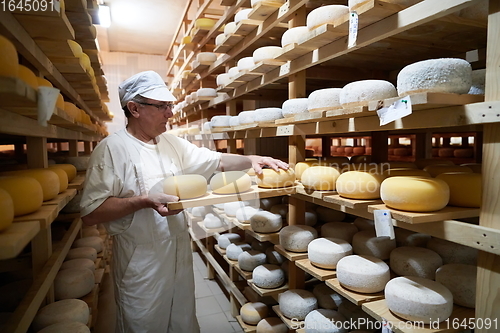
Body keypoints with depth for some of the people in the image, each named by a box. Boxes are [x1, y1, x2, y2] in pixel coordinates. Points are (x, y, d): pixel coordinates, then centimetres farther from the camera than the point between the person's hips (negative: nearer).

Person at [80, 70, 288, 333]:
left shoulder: (172, 143, 5)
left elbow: (216, 161, 9)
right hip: (141, 266, -5)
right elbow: (90, 213, -18)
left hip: (180, 258, 6)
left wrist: (251, 160, -7)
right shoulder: (111, 149, -14)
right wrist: (144, 201, -27)